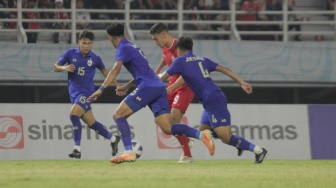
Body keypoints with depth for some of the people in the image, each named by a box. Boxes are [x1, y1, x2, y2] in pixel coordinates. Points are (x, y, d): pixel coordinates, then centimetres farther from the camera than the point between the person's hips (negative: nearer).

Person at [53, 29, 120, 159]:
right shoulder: (70, 53, -2)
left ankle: (77, 149, -22)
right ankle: (113, 139, 33)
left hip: (86, 93, -4)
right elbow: (55, 67, 1)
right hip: (74, 93, 4)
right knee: (90, 122, 11)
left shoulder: (95, 59, -3)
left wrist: (117, 85, 19)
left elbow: (104, 71, 15)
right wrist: (64, 68, -21)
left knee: (74, 114, -26)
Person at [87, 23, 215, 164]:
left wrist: (101, 89, -24)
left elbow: (116, 69, -17)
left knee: (119, 116, -4)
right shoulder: (133, 47, 26)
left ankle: (129, 153, -16)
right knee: (168, 128, 2)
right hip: (159, 88, 8)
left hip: (147, 88, -8)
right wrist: (127, 87, 34)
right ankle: (201, 135, -13)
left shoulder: (123, 48, -1)